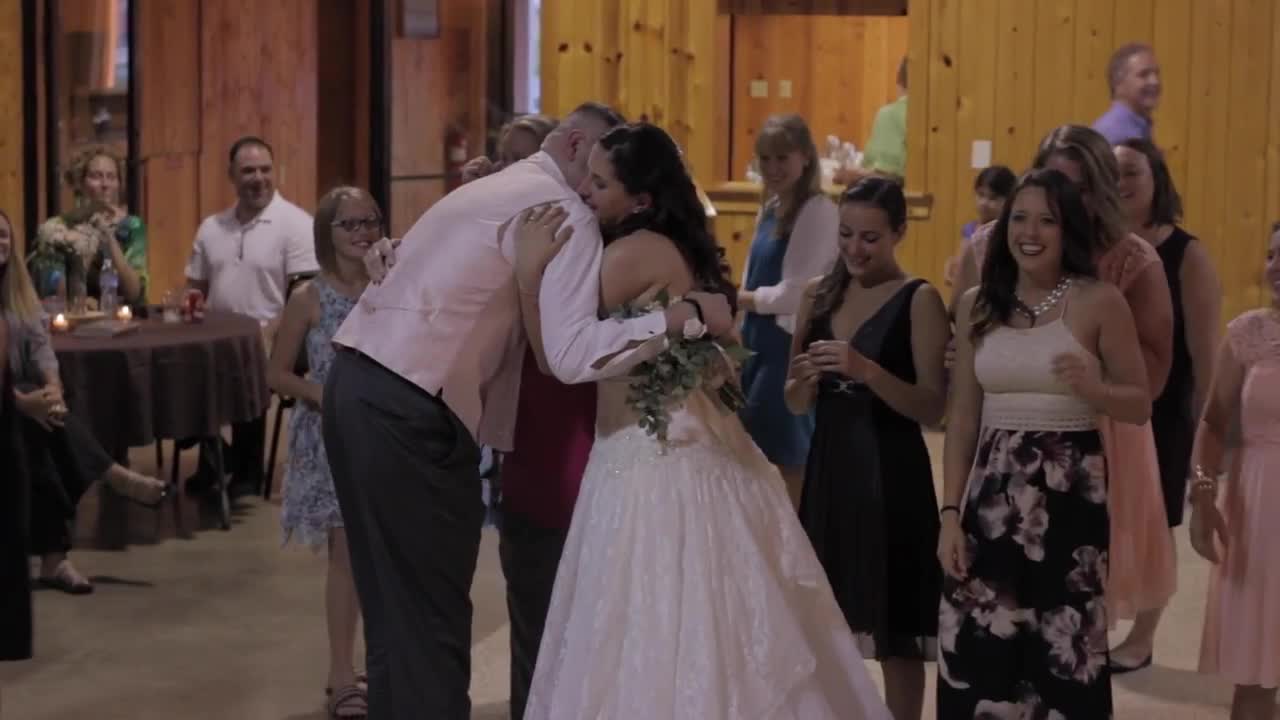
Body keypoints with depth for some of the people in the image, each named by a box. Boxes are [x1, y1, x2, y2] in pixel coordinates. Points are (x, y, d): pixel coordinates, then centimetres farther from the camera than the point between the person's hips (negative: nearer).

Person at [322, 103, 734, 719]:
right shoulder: (563, 212, -7)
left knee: (396, 608, 18)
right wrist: (686, 315, -16)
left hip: (360, 386, 9)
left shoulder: (492, 189, 23)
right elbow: (571, 353, -19)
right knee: (430, 617, 0)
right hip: (409, 412, -9)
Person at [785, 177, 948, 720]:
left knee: (894, 628, 3)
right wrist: (807, 379, -12)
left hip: (891, 475, -5)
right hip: (828, 469, 5)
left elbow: (932, 408, -15)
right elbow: (795, 404, 10)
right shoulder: (819, 294, 7)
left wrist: (866, 370, -27)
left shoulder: (919, 300, -9)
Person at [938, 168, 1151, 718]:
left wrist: (1093, 390, -20)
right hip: (991, 496, 3)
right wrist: (951, 512, 1)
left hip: (1071, 496, -3)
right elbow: (962, 419, 7)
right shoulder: (978, 305, 6)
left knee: (1063, 654, 1)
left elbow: (1140, 405, 0)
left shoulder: (1100, 302, -4)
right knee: (978, 653, 3)